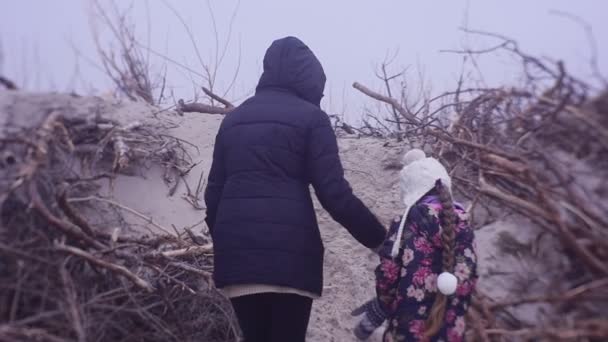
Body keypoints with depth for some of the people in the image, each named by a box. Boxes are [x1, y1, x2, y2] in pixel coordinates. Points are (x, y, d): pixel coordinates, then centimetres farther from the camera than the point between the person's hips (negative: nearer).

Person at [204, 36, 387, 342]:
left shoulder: (233, 118, 18)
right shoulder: (310, 117, 2)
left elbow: (214, 191, 16)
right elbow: (335, 193, -5)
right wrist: (381, 239, 1)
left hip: (237, 250, 5)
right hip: (289, 251, -5)